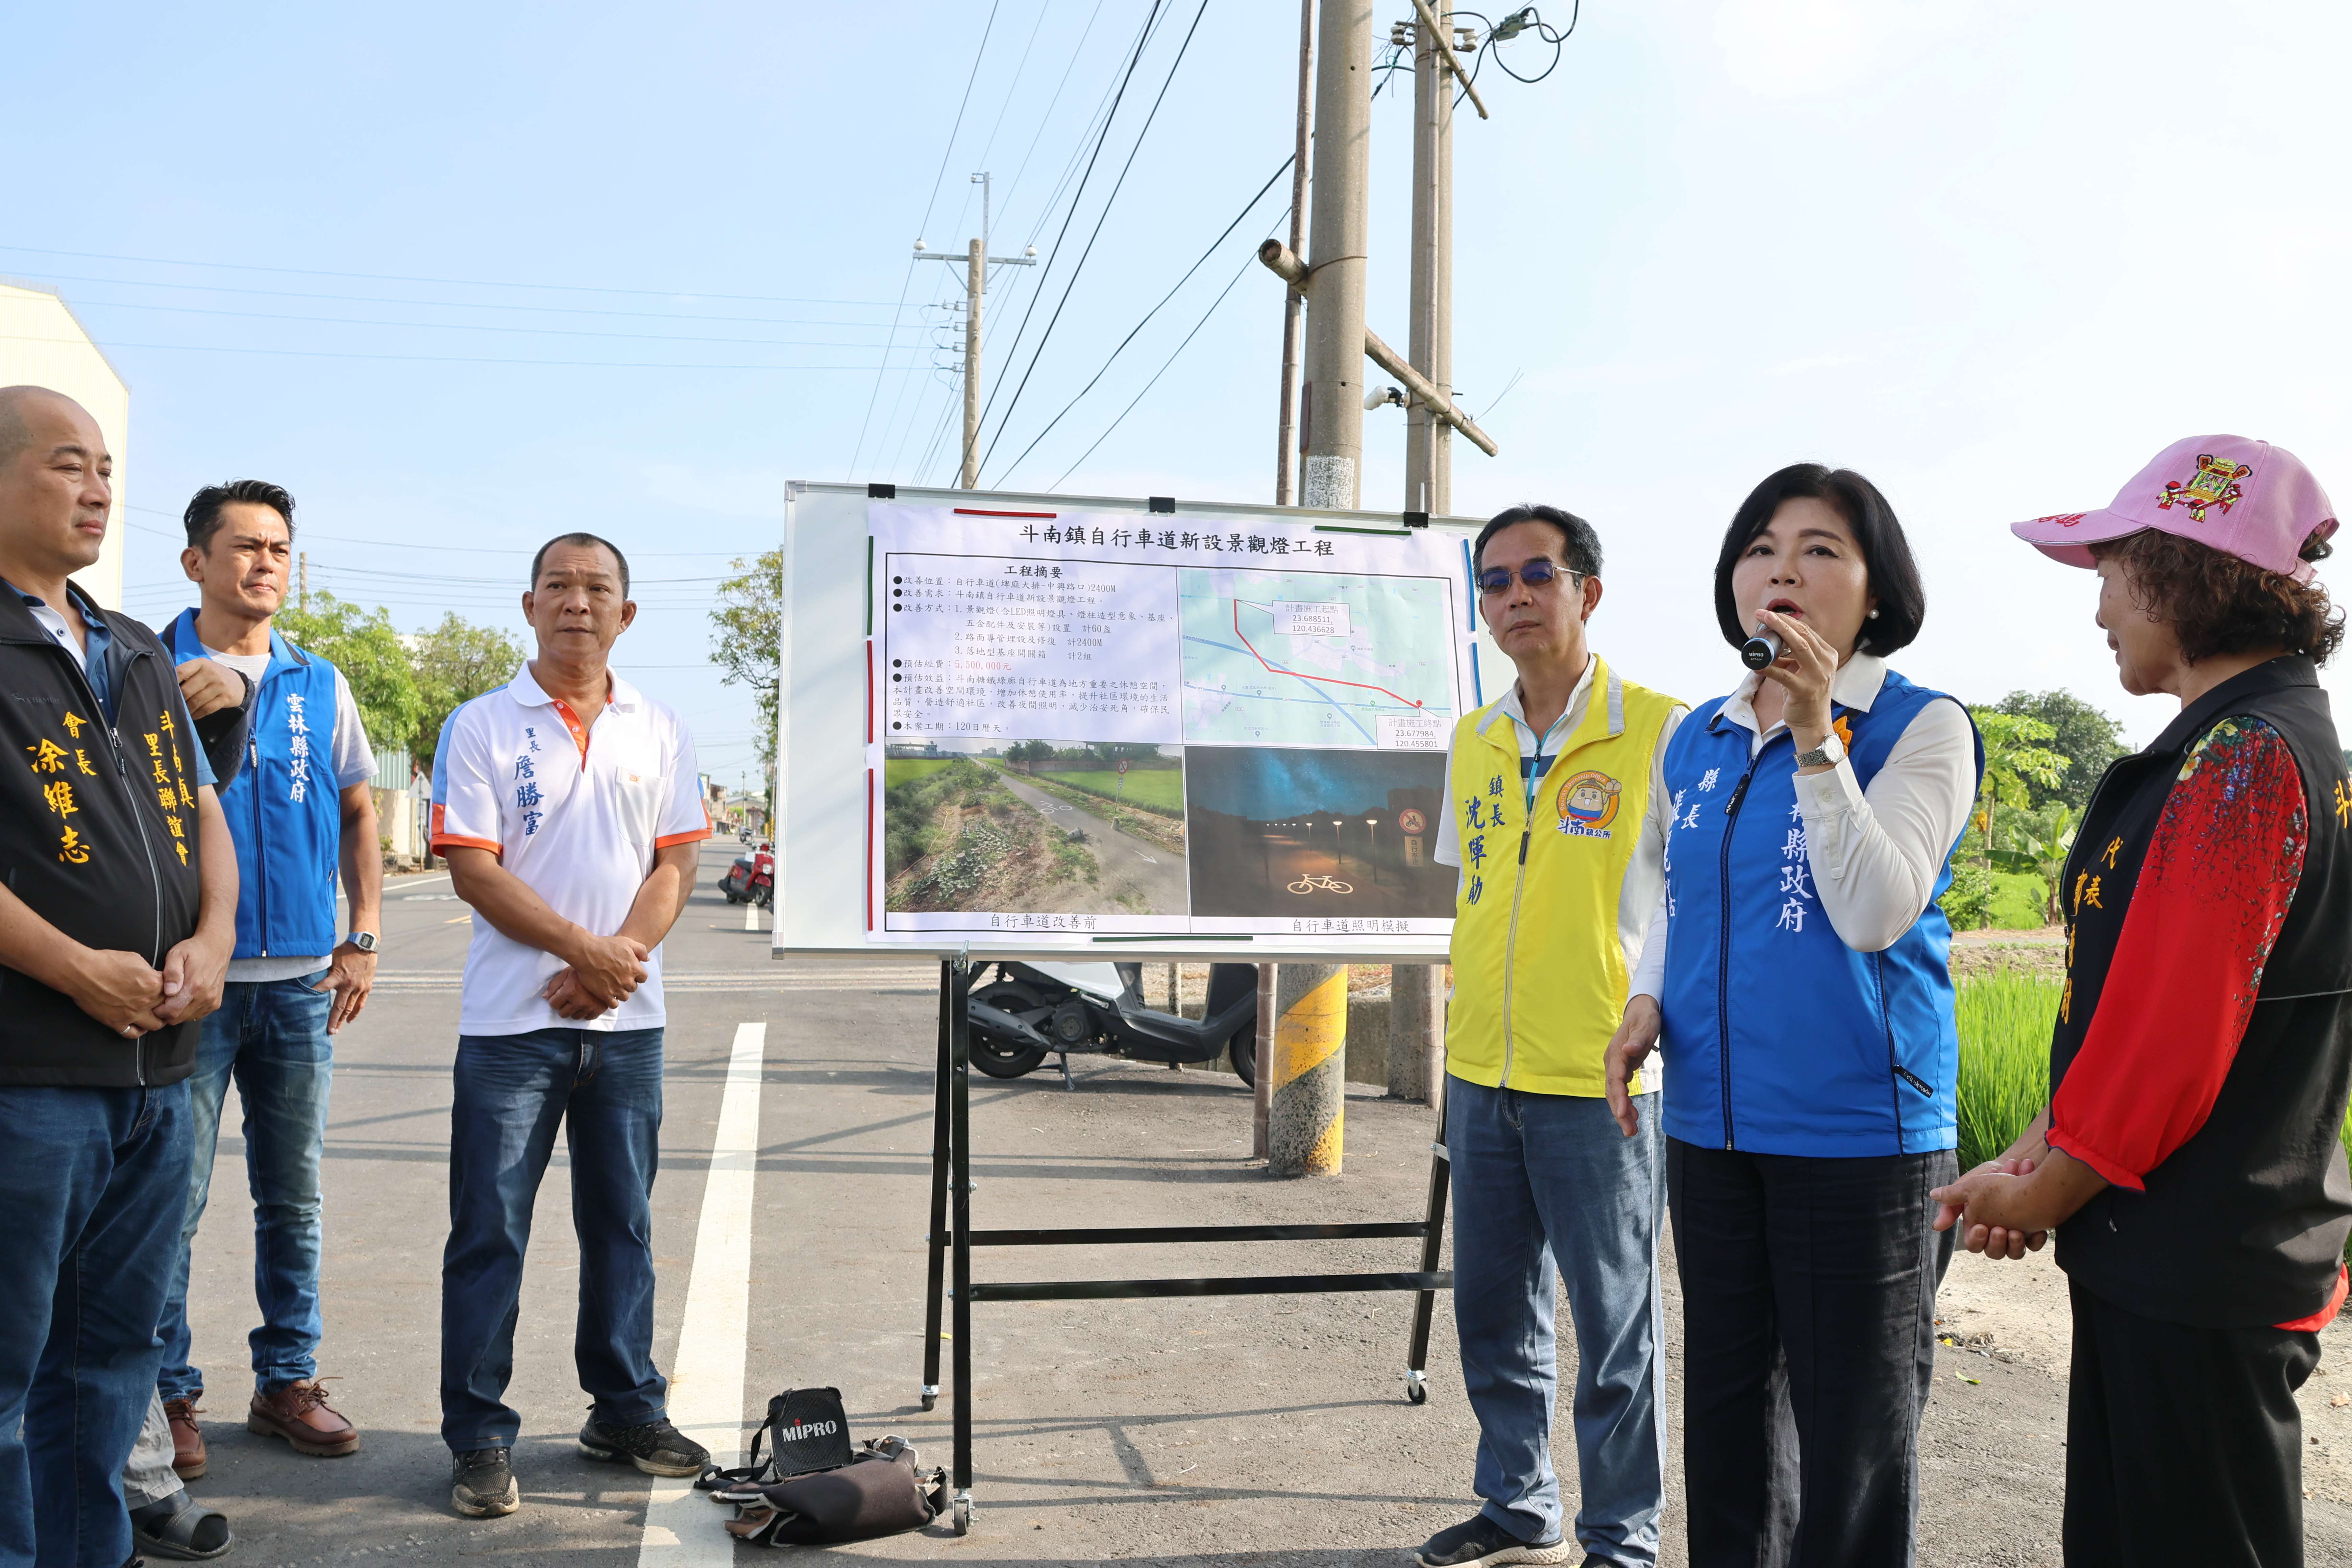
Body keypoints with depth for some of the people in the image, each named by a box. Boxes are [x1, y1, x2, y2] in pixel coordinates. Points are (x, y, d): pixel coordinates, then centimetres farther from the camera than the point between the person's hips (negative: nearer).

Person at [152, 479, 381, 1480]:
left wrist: (363, 939, 6)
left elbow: (359, 813, 15)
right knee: (173, 1201, 1)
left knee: (293, 1199, 11)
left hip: (300, 981, 4)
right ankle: (167, 1394, 15)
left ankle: (288, 1379, 23)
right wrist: (202, 703, -24)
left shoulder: (319, 684, 10)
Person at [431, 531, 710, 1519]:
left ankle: (626, 1412, 25)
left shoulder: (660, 732, 9)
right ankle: (479, 1439, 13)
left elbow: (676, 864, 5)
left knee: (623, 1225, 12)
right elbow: (473, 872, -8)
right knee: (490, 1233, 2)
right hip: (512, 1022, -3)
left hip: (627, 1025, 3)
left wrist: (619, 960, -11)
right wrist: (585, 949, -15)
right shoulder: (482, 727, -1)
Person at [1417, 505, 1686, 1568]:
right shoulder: (1472, 742, 10)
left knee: (1615, 1325, 5)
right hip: (1483, 1079, 6)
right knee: (1494, 1310, 15)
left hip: (1600, 1082, -6)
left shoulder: (1658, 731, -8)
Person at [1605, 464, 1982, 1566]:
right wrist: (1645, 1003, 1)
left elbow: (1874, 914, -19)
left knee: (1853, 1424, 6)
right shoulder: (1697, 740, 9)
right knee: (1727, 1395, 17)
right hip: (1712, 1122, 6)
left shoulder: (1921, 729, -7)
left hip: (1859, 1129, -5)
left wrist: (1817, 735, -26)